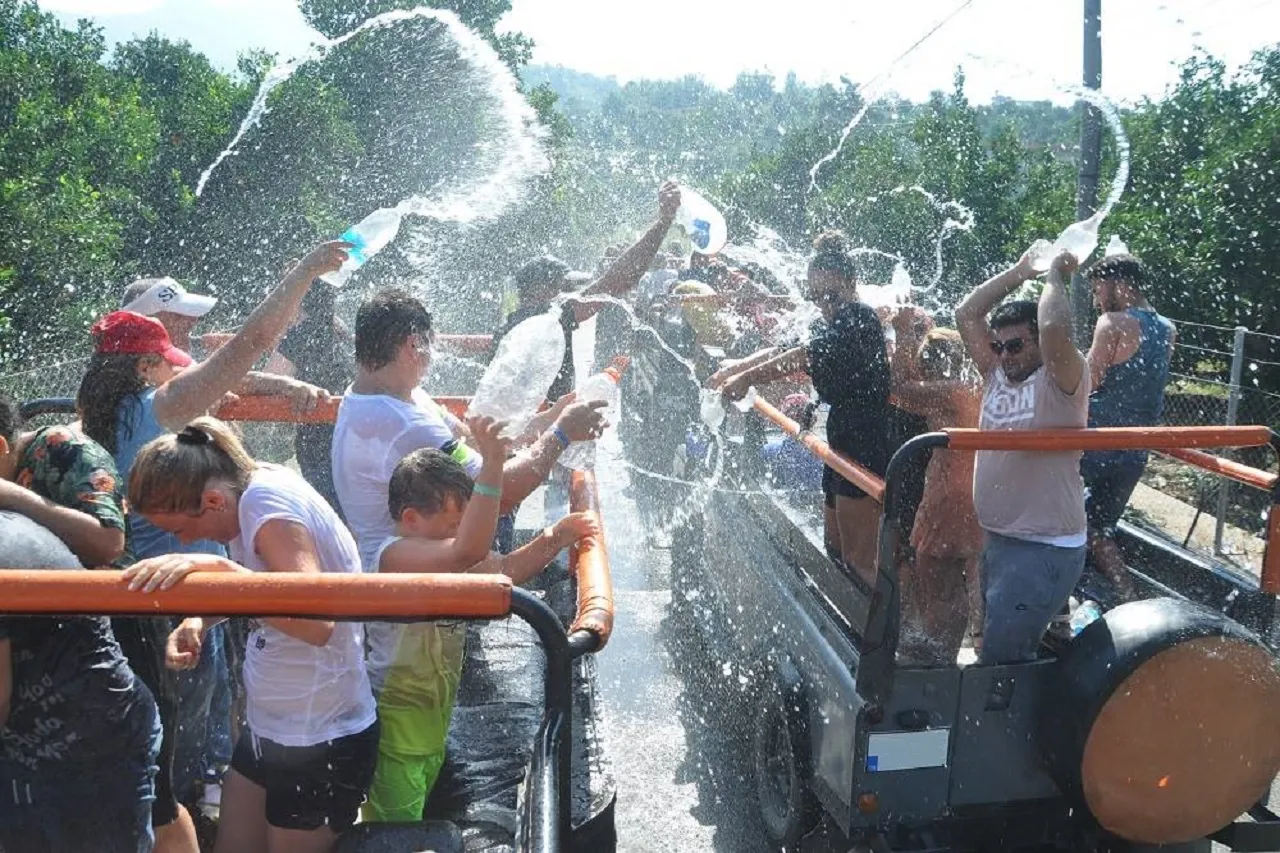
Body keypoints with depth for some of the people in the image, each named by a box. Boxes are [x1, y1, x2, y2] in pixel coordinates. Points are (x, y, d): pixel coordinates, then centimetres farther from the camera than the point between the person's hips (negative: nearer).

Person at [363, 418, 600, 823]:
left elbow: (506, 569, 12)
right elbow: (469, 551, -42)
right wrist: (492, 466, -45)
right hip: (396, 722, -9)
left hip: (433, 720, 9)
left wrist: (556, 537, -4)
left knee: (415, 825, 21)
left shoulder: (446, 554, 5)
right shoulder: (395, 554, -25)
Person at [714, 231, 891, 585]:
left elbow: (806, 357, -25)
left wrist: (748, 378, -26)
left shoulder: (861, 318, -14)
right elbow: (782, 350, 14)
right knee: (835, 546, 19)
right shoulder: (827, 324, 15)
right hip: (843, 443, 10)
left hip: (865, 447, -10)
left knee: (859, 558, -8)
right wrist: (737, 367, -2)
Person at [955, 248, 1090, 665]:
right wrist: (1021, 271, 5)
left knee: (1002, 657, -9)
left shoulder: (1061, 380, -12)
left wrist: (1056, 275, -14)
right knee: (997, 644, 18)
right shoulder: (997, 375, 8)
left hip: (1046, 550, -8)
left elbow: (1054, 328, -31)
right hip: (997, 540, 9)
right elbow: (966, 313, 7)